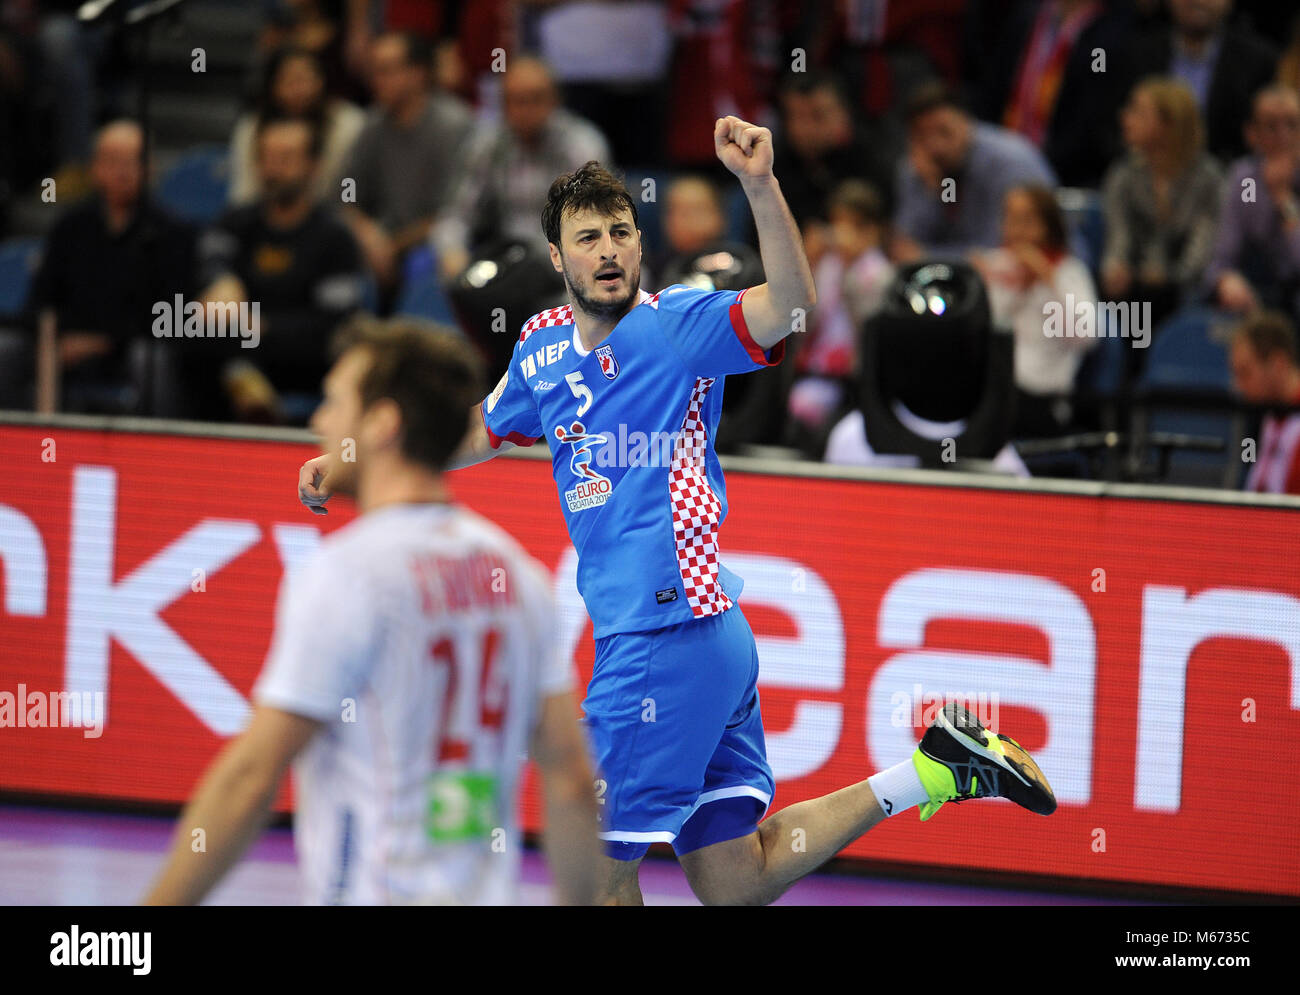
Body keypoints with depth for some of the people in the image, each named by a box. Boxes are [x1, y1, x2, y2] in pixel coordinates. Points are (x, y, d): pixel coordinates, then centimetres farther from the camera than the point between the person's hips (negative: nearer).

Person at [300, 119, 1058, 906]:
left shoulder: (676, 325, -7)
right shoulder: (543, 347, 14)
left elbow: (790, 304, -25)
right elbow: (481, 433, 33)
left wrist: (761, 185, -38)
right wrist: (353, 463, 29)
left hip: (673, 630, -8)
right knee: (733, 882, 9)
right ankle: (933, 772, 12)